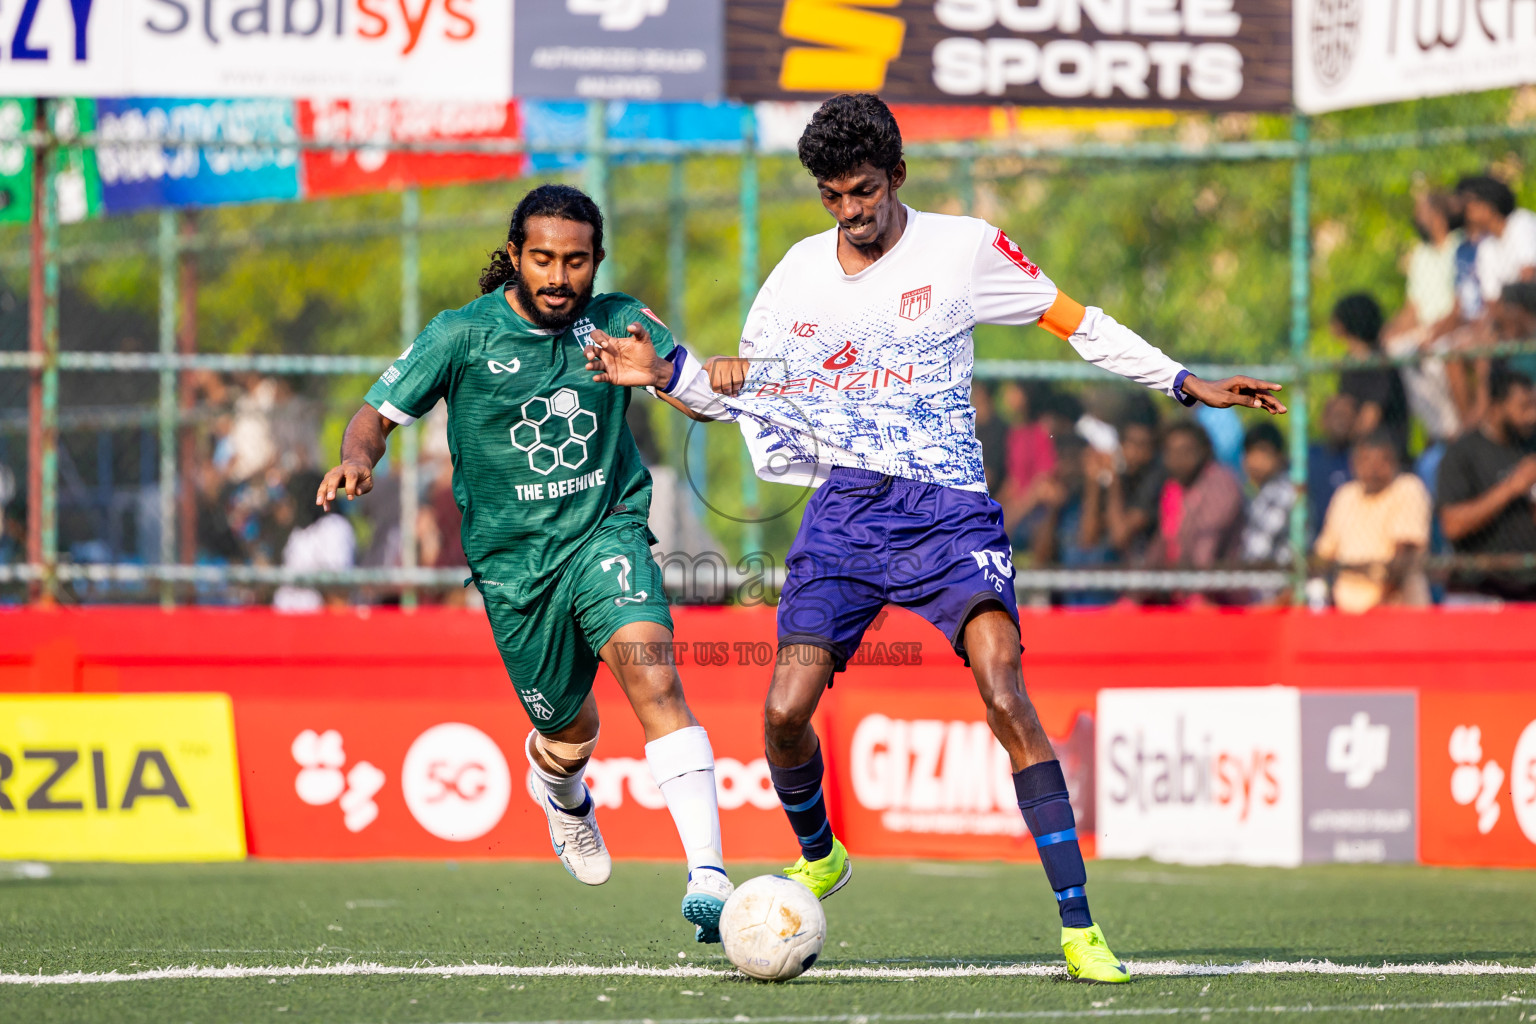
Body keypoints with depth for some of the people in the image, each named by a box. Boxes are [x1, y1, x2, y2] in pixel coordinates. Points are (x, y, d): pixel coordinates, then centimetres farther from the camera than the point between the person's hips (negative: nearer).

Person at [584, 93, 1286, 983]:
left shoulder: (964, 249, -2)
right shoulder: (800, 274, 9)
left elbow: (1076, 322, 5)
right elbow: (739, 381, 20)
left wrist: (1186, 384, 2)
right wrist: (666, 373, 1)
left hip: (948, 509, -3)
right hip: (846, 507, 3)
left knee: (1006, 698, -22)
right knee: (785, 714, -8)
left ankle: (1080, 928, -20)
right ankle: (819, 859, 26)